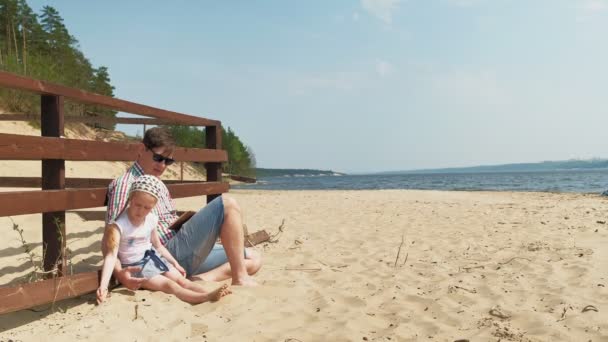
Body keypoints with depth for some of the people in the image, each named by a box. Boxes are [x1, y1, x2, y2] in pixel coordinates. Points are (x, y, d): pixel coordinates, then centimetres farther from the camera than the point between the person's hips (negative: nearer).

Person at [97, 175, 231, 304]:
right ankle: (207, 297, -38)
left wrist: (175, 263, 15)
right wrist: (103, 286, -39)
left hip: (152, 257, 6)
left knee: (181, 280, -10)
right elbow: (111, 255, -30)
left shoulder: (151, 219, -4)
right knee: (169, 285, -22)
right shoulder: (119, 224, -22)